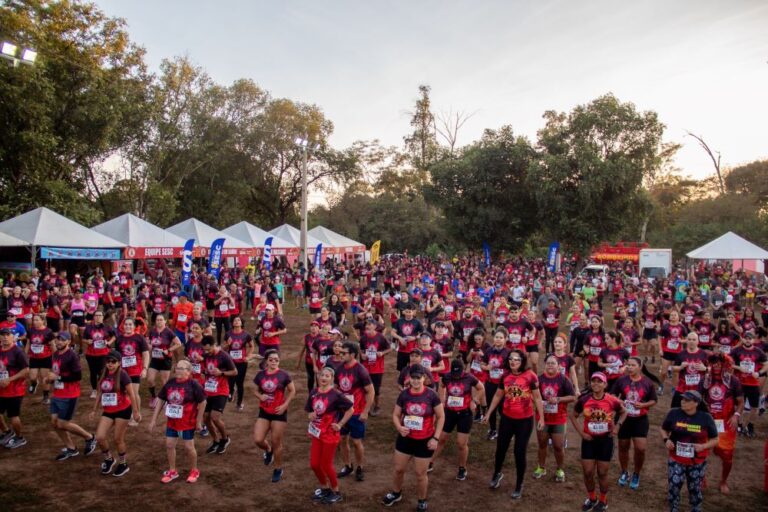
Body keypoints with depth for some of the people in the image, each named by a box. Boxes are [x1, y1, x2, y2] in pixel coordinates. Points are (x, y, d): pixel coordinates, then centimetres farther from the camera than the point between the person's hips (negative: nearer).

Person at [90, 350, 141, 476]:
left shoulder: (122, 375, -14)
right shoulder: (103, 374, 4)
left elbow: (131, 394, -12)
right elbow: (100, 393, 15)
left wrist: (135, 412, -11)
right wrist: (94, 410, 15)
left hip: (123, 410, -5)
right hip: (108, 411, 5)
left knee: (118, 439, 3)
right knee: (100, 437, -6)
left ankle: (123, 464, 24)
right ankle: (109, 459, 21)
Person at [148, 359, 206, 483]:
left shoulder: (193, 384, -19)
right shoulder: (170, 383, -4)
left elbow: (202, 402, -13)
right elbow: (160, 400, 4)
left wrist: (199, 420, -9)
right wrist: (154, 419, 4)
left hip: (188, 422, -5)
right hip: (172, 421, 5)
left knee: (189, 447, 6)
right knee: (169, 445, 9)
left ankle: (194, 471, 27)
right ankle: (172, 471, 29)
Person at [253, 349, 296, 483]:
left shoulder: (283, 375, -10)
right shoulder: (260, 375, -2)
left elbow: (292, 391, -2)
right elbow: (256, 390, 11)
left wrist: (285, 405, -12)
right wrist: (260, 396, -12)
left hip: (279, 412, -3)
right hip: (264, 412, 3)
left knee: (276, 443, 5)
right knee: (258, 440, -5)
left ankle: (278, 469, 26)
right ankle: (268, 451, 31)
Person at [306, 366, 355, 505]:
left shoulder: (335, 394, -18)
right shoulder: (314, 392, 0)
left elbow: (350, 410, -13)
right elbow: (309, 410, 13)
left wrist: (340, 424, -12)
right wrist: (310, 415, -9)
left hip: (330, 434, -6)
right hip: (317, 433, 6)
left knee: (326, 465, 4)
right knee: (314, 464, 10)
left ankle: (336, 493, 26)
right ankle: (324, 488, 35)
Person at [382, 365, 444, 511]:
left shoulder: (431, 395, -15)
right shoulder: (404, 394, -8)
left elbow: (441, 417, -6)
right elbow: (396, 414, 2)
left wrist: (435, 438, -10)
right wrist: (399, 427, -19)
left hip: (425, 441, -3)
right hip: (405, 438, 3)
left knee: (420, 474, 10)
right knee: (399, 469, 16)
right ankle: (396, 493, 43)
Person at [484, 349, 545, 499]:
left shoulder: (530, 376, -14)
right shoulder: (505, 376, -2)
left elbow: (537, 398, -6)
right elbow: (498, 396, 10)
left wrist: (541, 418, -7)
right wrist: (488, 413, 12)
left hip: (525, 420, -3)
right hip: (507, 418, 3)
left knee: (520, 452, 4)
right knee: (501, 448, 13)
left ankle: (519, 485, 23)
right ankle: (497, 473, 41)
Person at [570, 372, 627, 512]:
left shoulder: (612, 401, -14)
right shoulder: (583, 400, -11)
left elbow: (624, 412, 8)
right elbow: (573, 416, 4)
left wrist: (617, 426, -7)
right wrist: (581, 432, -5)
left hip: (605, 440, -1)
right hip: (588, 440, 1)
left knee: (602, 473, 9)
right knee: (587, 472, 6)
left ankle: (603, 500, 31)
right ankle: (592, 498, 31)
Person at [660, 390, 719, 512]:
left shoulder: (706, 418, -11)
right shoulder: (673, 413, -9)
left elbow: (714, 440, -1)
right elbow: (663, 429, 7)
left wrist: (703, 446, -19)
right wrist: (666, 439, -13)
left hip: (697, 462, 0)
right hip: (676, 460, 0)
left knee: (695, 489, 16)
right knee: (673, 487, 0)